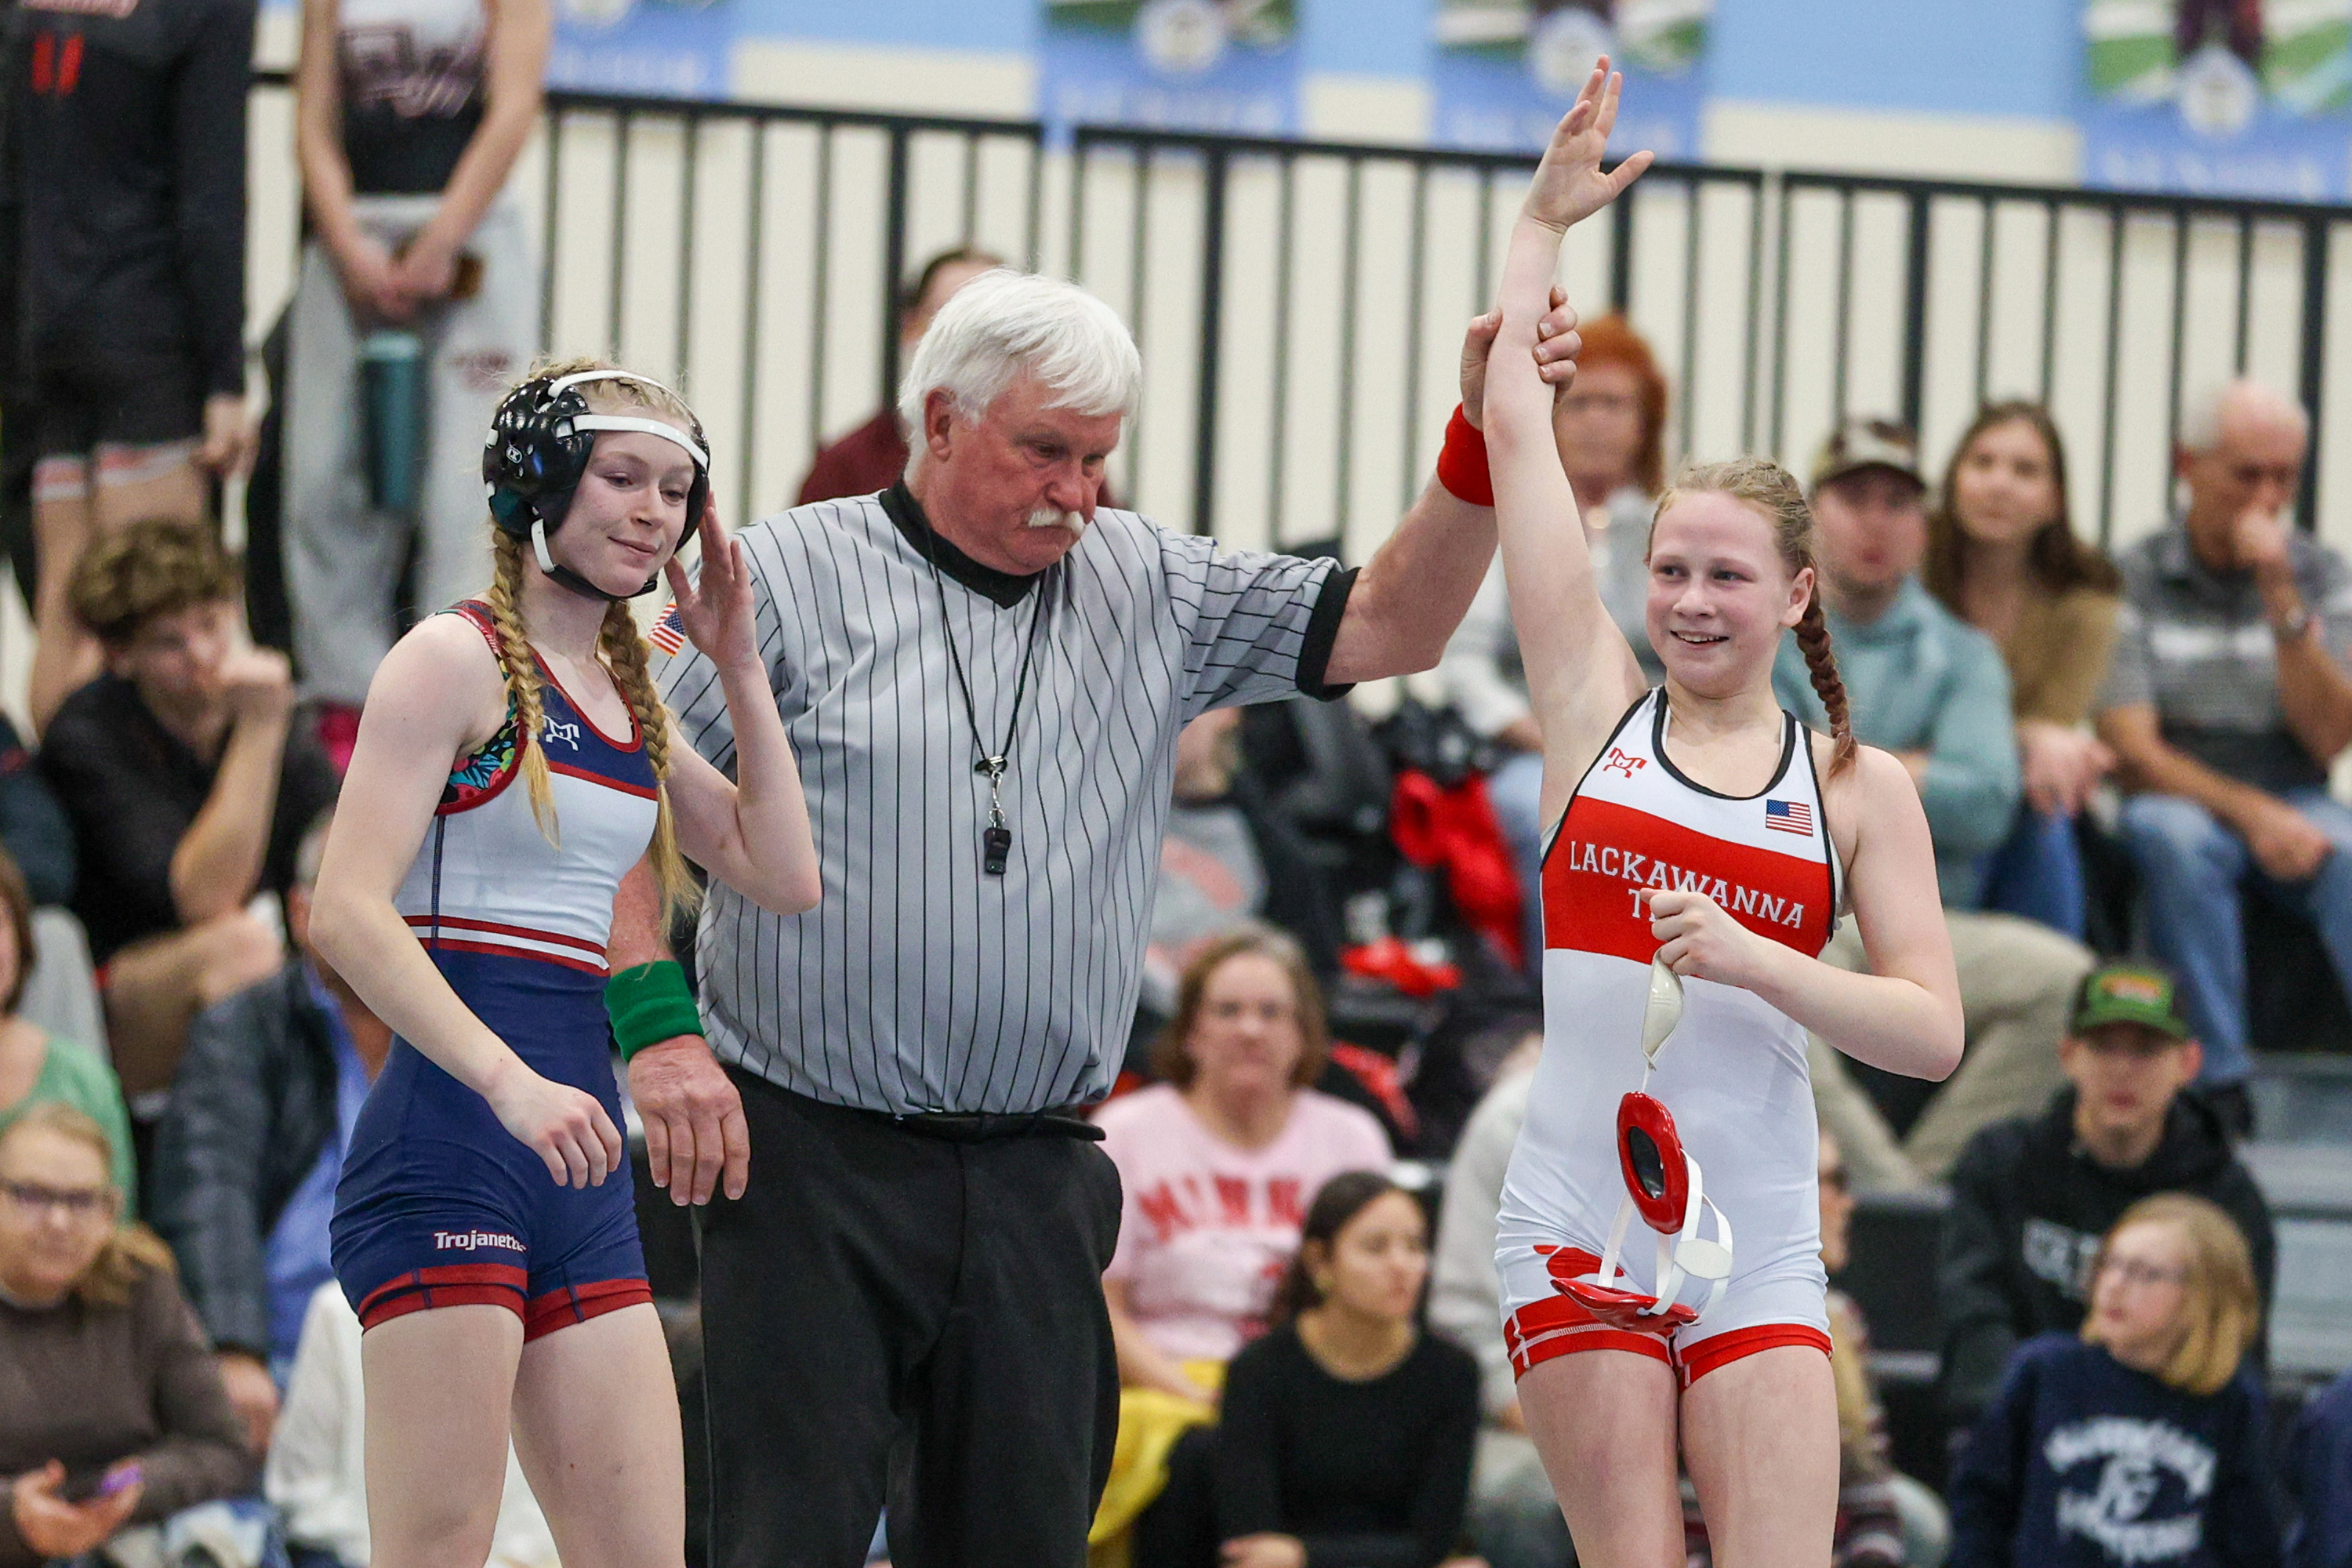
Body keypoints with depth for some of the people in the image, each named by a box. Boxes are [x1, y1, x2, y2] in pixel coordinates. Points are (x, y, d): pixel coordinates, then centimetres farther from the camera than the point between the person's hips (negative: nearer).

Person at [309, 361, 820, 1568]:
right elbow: (346, 913, -14)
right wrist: (512, 1083, -25)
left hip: (579, 1167, 8)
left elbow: (785, 875, 17)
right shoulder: (457, 658, -5)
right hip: (447, 1144, -8)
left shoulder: (629, 698, 18)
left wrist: (739, 667, 13)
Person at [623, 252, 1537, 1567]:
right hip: (813, 1163, -4)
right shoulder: (791, 576, 1)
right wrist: (657, 1031, -10)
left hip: (1035, 1188, 4)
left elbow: (1392, 627, 7)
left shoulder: (1147, 587, 12)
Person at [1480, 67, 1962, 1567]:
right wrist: (1544, 224, 12)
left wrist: (1753, 962, -15)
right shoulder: (1600, 709, 7)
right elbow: (1514, 423, 7)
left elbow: (1935, 1032, -1)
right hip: (1580, 1216, 0)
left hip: (1758, 1247, 0)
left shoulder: (1859, 787, 6)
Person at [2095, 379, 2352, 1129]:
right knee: (2177, 838, -37)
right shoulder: (2135, 580, -1)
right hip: (2179, 800, -2)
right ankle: (2220, 1085, -35)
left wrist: (2283, 601, -14)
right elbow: (2132, 750, -8)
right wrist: (2251, 814, -21)